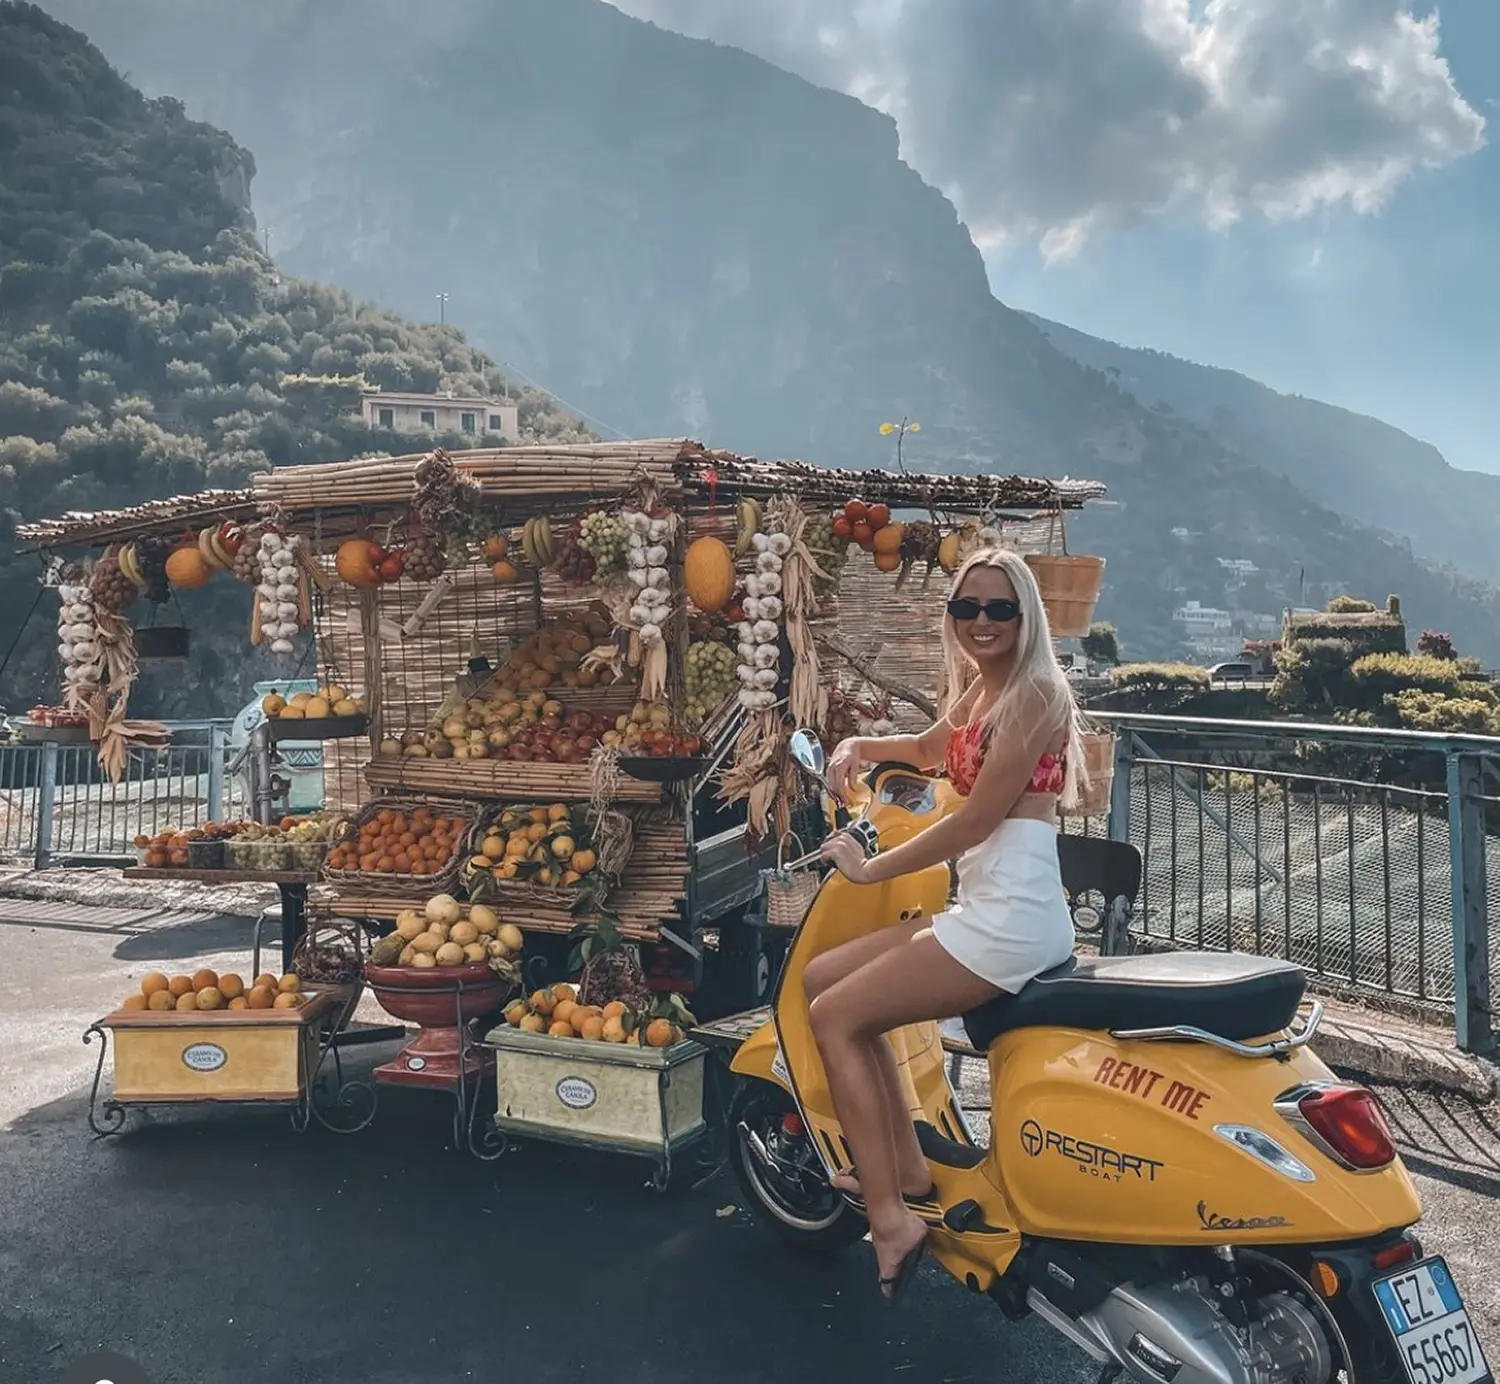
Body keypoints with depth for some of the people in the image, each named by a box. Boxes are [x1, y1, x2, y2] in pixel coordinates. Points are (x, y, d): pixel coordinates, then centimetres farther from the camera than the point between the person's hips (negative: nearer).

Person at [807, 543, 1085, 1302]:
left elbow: (976, 818, -16)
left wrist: (870, 867, -7)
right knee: (824, 978, 12)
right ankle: (910, 1173, 13)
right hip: (984, 910, 10)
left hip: (1010, 918, -10)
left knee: (835, 1017, -8)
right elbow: (930, 749, 36)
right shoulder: (978, 692, 15)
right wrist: (855, 747, 16)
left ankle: (891, 1219, -4)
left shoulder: (1035, 692, -12)